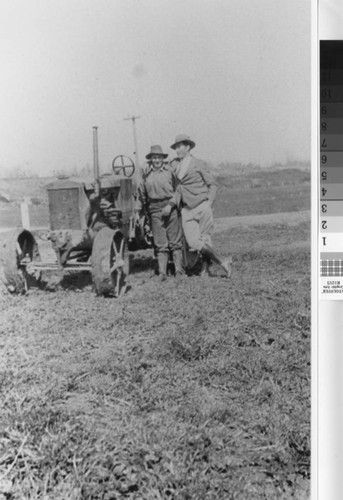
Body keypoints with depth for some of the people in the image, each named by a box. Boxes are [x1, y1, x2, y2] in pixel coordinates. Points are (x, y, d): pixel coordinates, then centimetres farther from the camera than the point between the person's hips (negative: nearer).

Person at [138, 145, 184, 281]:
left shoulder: (170, 170, 0)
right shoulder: (145, 172, 6)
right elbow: (142, 193, 14)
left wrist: (175, 203, 3)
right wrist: (143, 208, 15)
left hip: (171, 207, -1)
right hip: (155, 209, 1)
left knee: (175, 242, 2)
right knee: (160, 244, 3)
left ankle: (179, 270, 8)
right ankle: (162, 272, 5)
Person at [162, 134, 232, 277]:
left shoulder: (199, 164, 2)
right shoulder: (177, 167, 16)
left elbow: (212, 185, 3)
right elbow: (178, 190, 16)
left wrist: (209, 203, -9)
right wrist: (170, 205, 1)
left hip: (201, 206, -4)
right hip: (186, 209, 4)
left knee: (204, 240, -7)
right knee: (193, 241, -9)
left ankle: (205, 267, 9)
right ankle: (222, 261, -1)